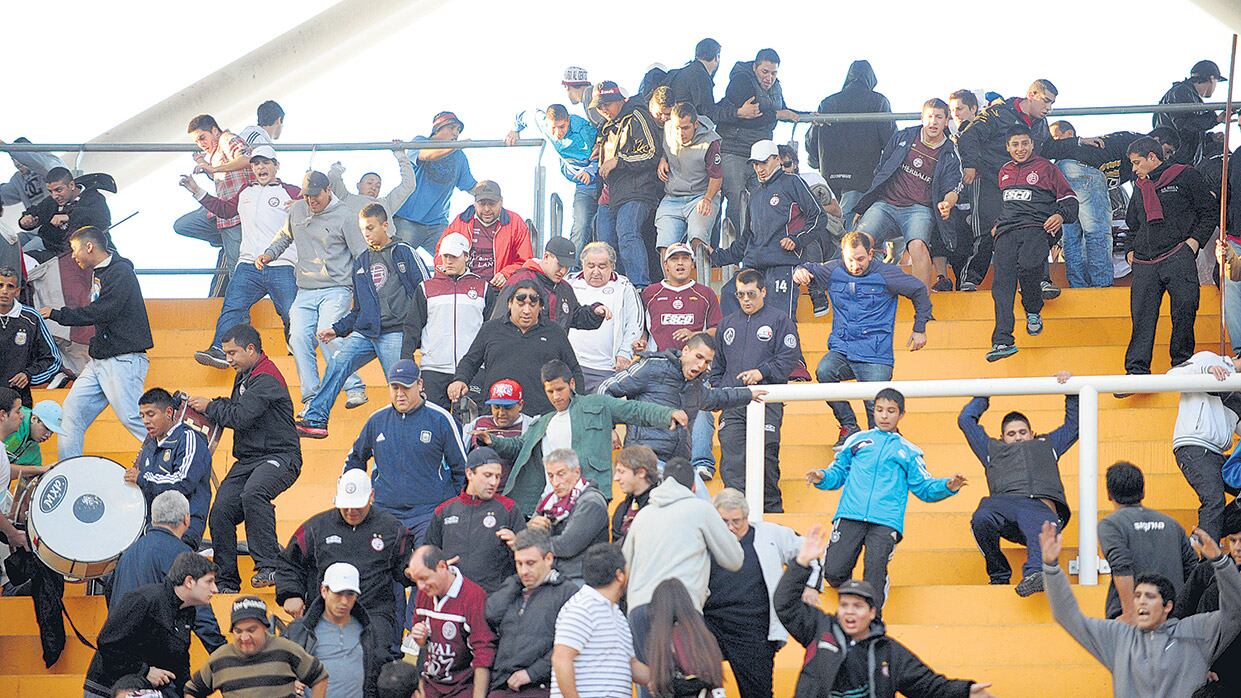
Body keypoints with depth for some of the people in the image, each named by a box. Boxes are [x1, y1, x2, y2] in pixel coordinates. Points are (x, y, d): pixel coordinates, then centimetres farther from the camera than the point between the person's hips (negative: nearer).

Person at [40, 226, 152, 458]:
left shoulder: (120, 272, -13)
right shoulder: (98, 273, 18)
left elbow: (100, 312, -21)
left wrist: (56, 315, -14)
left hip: (123, 359, -10)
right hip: (99, 361, 10)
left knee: (131, 418, -14)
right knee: (72, 412, 5)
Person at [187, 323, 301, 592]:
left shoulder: (266, 378, -14)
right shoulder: (244, 376, 17)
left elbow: (240, 416, -21)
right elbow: (235, 408, 21)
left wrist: (209, 407, -7)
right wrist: (209, 407, 3)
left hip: (279, 457, -9)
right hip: (248, 459, 9)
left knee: (252, 494, -37)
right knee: (220, 513, -5)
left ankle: (268, 565, -33)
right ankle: (227, 581, 6)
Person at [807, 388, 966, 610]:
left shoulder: (909, 451, 21)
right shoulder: (857, 440, 21)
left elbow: (924, 487, 17)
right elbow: (838, 472, 21)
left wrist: (948, 486, -1)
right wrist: (822, 478, 0)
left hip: (886, 522, -1)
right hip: (850, 517, 1)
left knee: (875, 571, -23)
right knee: (833, 571, -14)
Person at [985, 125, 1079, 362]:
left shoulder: (1046, 167, 13)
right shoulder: (1004, 172, 27)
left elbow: (1070, 200, 12)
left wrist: (1061, 215, -8)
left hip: (1036, 227, -4)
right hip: (1006, 231, 4)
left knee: (1028, 266, -34)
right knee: (1002, 281, -17)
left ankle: (1033, 311, -7)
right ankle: (1002, 341, -27)